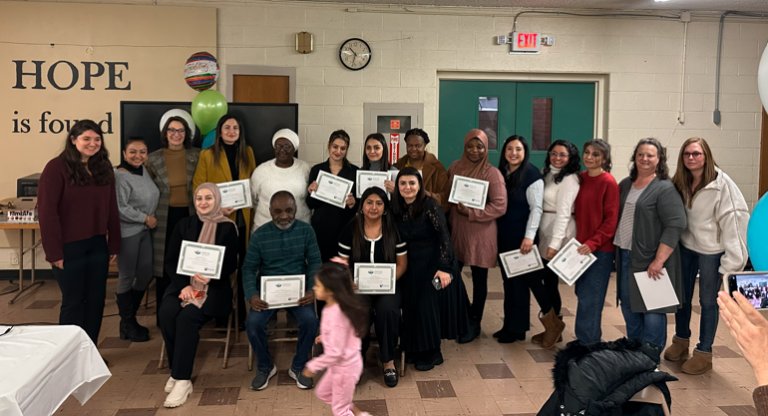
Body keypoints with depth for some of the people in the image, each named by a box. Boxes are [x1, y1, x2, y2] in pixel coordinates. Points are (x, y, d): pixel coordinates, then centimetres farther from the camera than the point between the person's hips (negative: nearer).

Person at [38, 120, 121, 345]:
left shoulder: (103, 168, 8)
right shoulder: (57, 168, -10)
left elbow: (112, 209, 10)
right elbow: (46, 211, -13)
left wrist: (114, 244, 8)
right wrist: (54, 251, -14)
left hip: (97, 245, 5)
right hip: (69, 247, -5)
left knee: (96, 299, 11)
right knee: (73, 302, 5)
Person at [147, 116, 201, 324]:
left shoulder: (197, 156, 2)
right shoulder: (153, 159, 2)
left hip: (189, 215, 1)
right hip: (164, 218, 0)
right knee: (164, 267, 3)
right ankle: (163, 316, 15)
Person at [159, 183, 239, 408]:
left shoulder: (227, 228, 1)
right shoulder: (184, 225, 11)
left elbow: (231, 265, -2)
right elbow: (170, 260, 6)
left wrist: (210, 276, -23)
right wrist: (183, 285, -11)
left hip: (214, 286, -3)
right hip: (184, 283, 3)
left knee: (187, 316, -30)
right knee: (166, 312, -27)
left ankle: (182, 380, -24)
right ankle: (176, 371, -12)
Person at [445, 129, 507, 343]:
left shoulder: (492, 173, -8)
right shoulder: (455, 168, 6)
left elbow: (500, 206, -12)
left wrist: (470, 212, -18)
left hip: (480, 234, -4)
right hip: (455, 230, 4)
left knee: (478, 278, 8)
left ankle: (474, 323, 24)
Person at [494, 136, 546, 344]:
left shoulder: (532, 175, -9)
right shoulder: (501, 173, 10)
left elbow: (536, 208, -12)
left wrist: (529, 236, -19)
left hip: (520, 237, -6)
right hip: (503, 235, 6)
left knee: (520, 280, 2)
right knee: (508, 279, 12)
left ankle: (518, 328, 12)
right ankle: (509, 324, 21)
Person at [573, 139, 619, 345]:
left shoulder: (609, 183, -10)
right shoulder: (580, 178, 8)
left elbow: (611, 219, -12)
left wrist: (593, 242, -19)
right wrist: (578, 240, 6)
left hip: (600, 250, -6)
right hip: (581, 246, 6)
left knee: (589, 298, -2)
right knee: (582, 294, 13)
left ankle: (586, 343, 10)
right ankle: (591, 339, 27)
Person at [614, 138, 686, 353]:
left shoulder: (665, 189, -9)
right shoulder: (625, 185, 12)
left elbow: (675, 225, -17)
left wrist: (659, 260, -22)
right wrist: (617, 253, 15)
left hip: (651, 261, -7)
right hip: (626, 256, 7)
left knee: (652, 310, -1)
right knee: (628, 307, 15)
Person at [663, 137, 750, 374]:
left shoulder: (721, 183, -17)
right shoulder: (681, 183, 1)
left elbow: (733, 220, -19)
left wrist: (730, 262, -20)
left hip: (711, 250, -5)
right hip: (686, 246, 5)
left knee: (708, 301, 7)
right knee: (682, 296, 16)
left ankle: (704, 353, 21)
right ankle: (681, 342, 36)